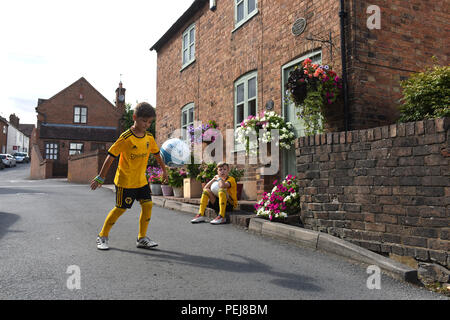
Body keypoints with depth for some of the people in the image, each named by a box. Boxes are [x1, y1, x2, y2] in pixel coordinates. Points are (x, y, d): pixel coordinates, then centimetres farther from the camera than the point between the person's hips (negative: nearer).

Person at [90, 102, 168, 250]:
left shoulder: (149, 137, 1)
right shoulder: (126, 138, -18)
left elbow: (157, 154, 18)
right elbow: (110, 156, -15)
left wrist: (164, 170, 24)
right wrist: (100, 178, -14)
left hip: (141, 180, 6)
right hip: (125, 181, -6)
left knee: (148, 204, -1)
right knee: (121, 208, 0)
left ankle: (142, 238, 12)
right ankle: (102, 236, 19)